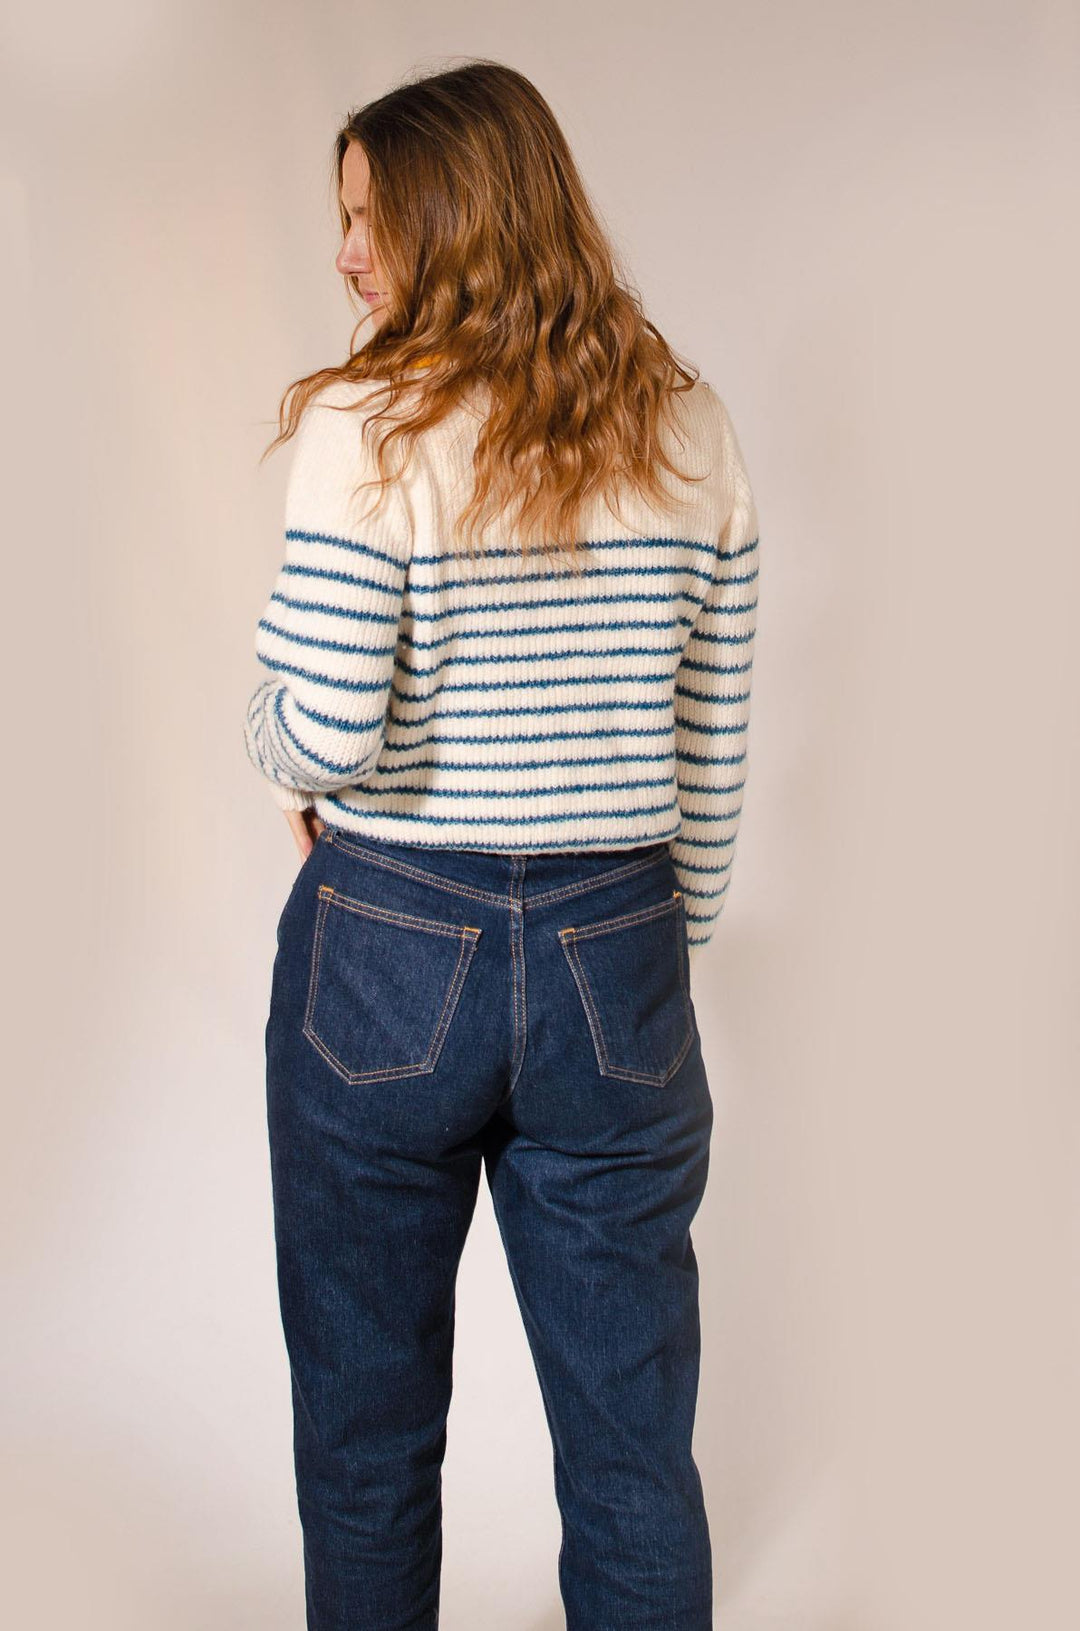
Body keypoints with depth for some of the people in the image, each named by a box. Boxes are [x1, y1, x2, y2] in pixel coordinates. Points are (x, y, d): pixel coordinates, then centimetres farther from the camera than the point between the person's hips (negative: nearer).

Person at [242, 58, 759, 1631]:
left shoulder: (370, 425, -11)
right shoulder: (690, 431, 3)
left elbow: (321, 732, -17)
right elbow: (715, 752, 5)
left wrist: (275, 751, 6)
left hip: (389, 962, -3)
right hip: (617, 967, 4)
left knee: (368, 1438, 19)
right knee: (634, 1455, 16)